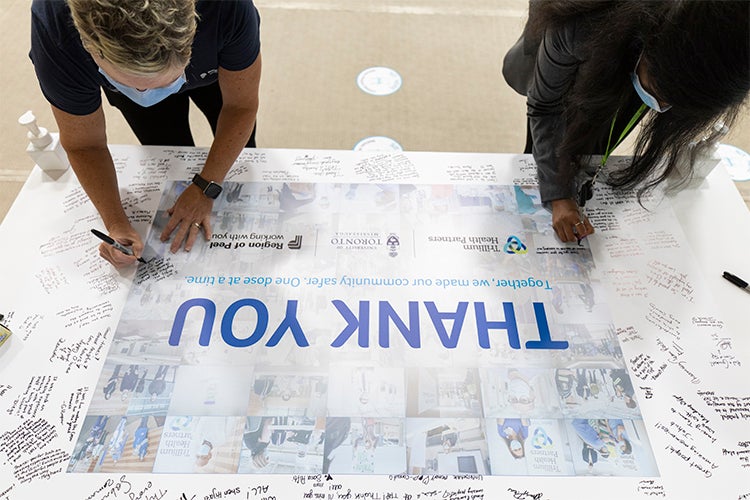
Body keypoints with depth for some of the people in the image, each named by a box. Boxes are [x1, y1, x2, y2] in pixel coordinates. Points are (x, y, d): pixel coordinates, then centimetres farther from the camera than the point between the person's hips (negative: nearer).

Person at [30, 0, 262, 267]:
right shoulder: (52, 23, -40)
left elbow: (241, 105, -29)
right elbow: (84, 144, -25)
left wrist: (206, 187, -32)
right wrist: (116, 223, -37)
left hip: (215, 66, 0)